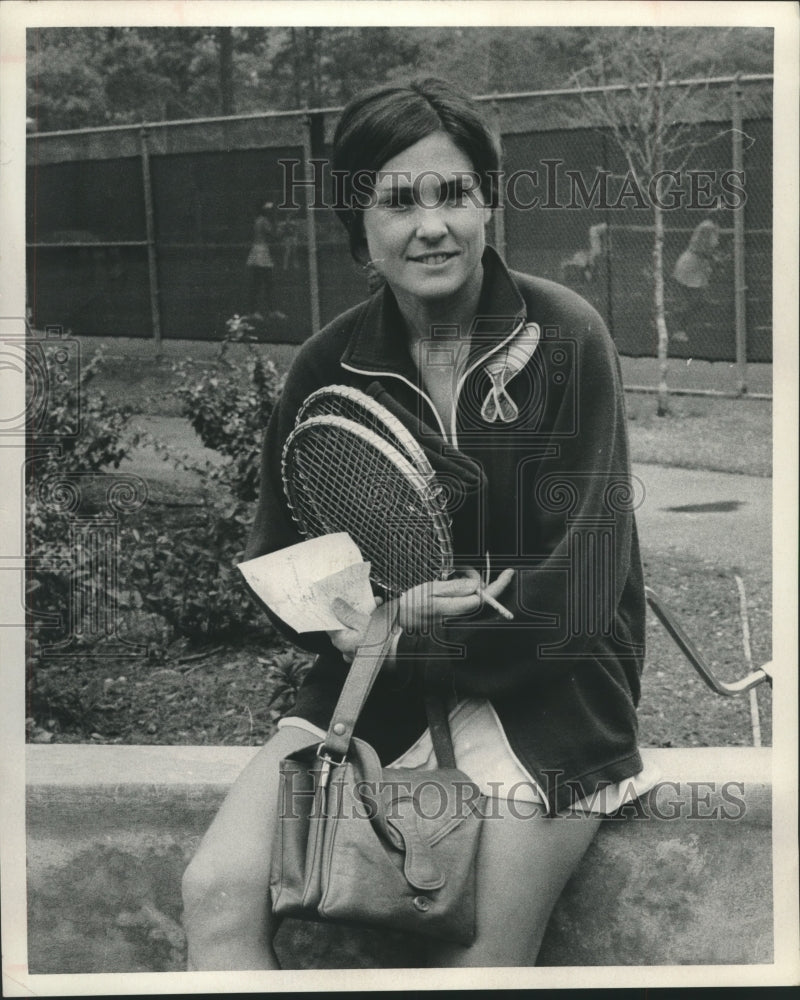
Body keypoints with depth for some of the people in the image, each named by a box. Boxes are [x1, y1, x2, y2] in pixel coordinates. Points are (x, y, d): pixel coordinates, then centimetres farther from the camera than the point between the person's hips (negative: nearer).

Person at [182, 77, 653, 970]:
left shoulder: (565, 338, -7)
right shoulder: (327, 367, 2)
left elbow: (578, 588, -11)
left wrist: (405, 632, -13)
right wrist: (367, 616, -13)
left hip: (544, 688, -3)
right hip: (377, 679, 3)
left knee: (472, 966, -17)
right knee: (216, 895, -17)